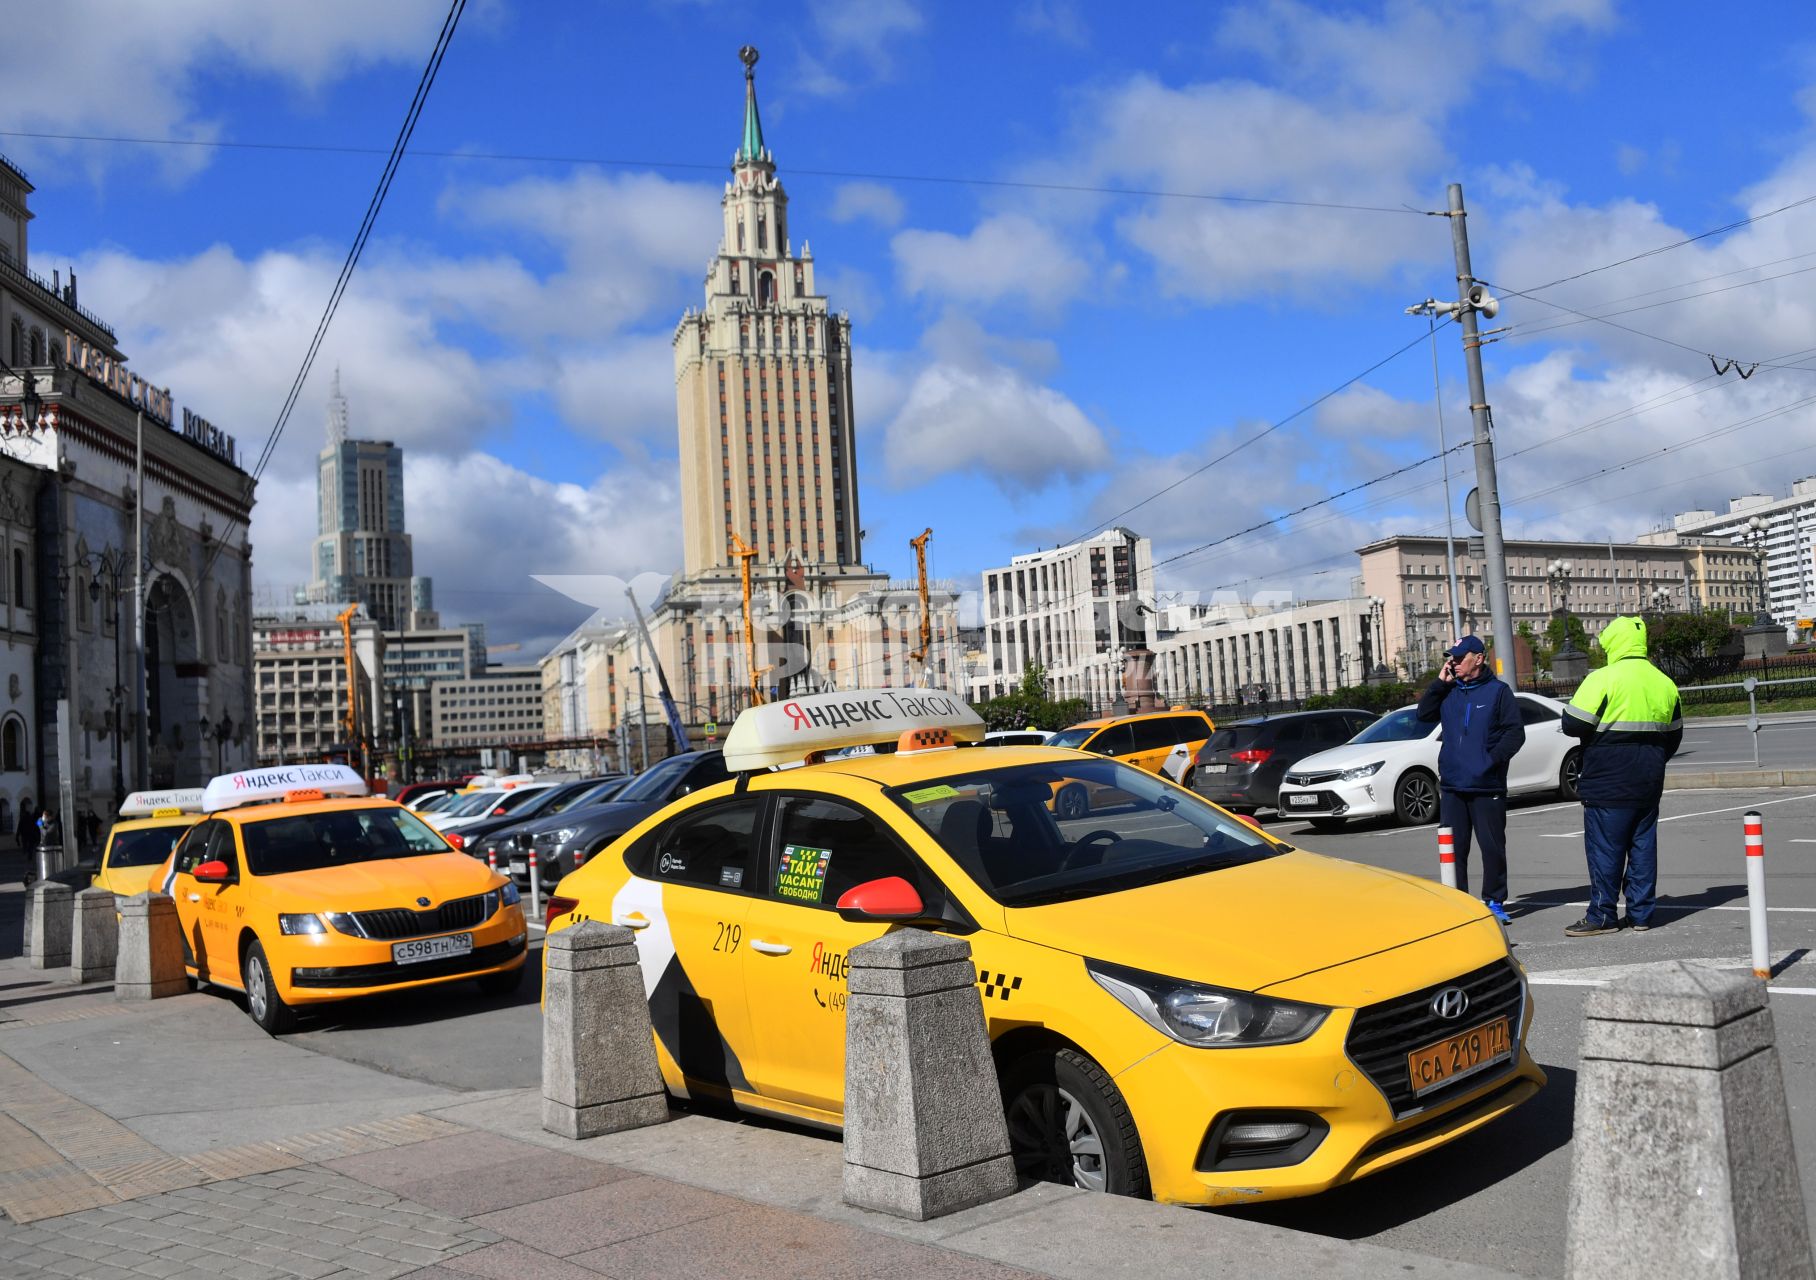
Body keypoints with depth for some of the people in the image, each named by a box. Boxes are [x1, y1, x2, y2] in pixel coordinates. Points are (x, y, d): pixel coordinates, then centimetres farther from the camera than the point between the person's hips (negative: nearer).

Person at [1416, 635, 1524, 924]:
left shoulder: (1498, 691, -1)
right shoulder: (1449, 692, 13)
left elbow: (1515, 733, -5)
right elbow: (1424, 714, 4)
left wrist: (1493, 759, -15)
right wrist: (1440, 682, -1)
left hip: (1487, 786, -4)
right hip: (1452, 785, 4)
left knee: (1493, 846, 3)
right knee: (1453, 847, 6)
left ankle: (1494, 901, 13)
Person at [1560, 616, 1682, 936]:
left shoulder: (1602, 679, -14)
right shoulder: (1664, 683, 10)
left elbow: (1573, 725, -14)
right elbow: (1673, 736, 19)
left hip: (1608, 783, -6)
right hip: (1648, 785, 7)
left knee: (1605, 849, -1)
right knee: (1643, 846, 12)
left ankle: (1602, 916, 3)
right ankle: (1640, 913, 15)